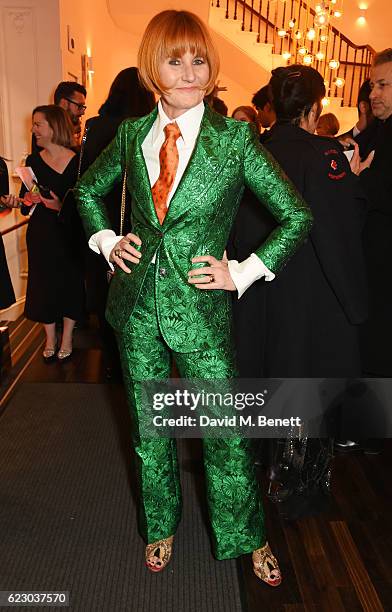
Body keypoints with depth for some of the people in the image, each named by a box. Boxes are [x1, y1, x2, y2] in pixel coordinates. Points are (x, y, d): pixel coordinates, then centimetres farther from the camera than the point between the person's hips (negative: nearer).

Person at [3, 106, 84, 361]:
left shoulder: (77, 161, -7)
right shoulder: (33, 161, 4)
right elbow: (26, 200, 7)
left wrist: (62, 207, -23)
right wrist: (17, 201, -14)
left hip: (70, 234, -3)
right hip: (40, 234, 3)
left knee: (70, 282, 5)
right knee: (44, 284, 9)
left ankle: (67, 338, 22)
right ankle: (50, 338, 26)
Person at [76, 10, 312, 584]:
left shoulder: (235, 138, -7)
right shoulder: (131, 134, 2)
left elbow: (297, 216, -3)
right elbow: (88, 189, 20)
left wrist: (245, 273, -8)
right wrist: (107, 240, 5)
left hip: (200, 307, -3)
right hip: (137, 306, 3)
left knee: (226, 436, 6)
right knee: (149, 432, 17)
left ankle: (249, 537, 34)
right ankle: (160, 528, 42)